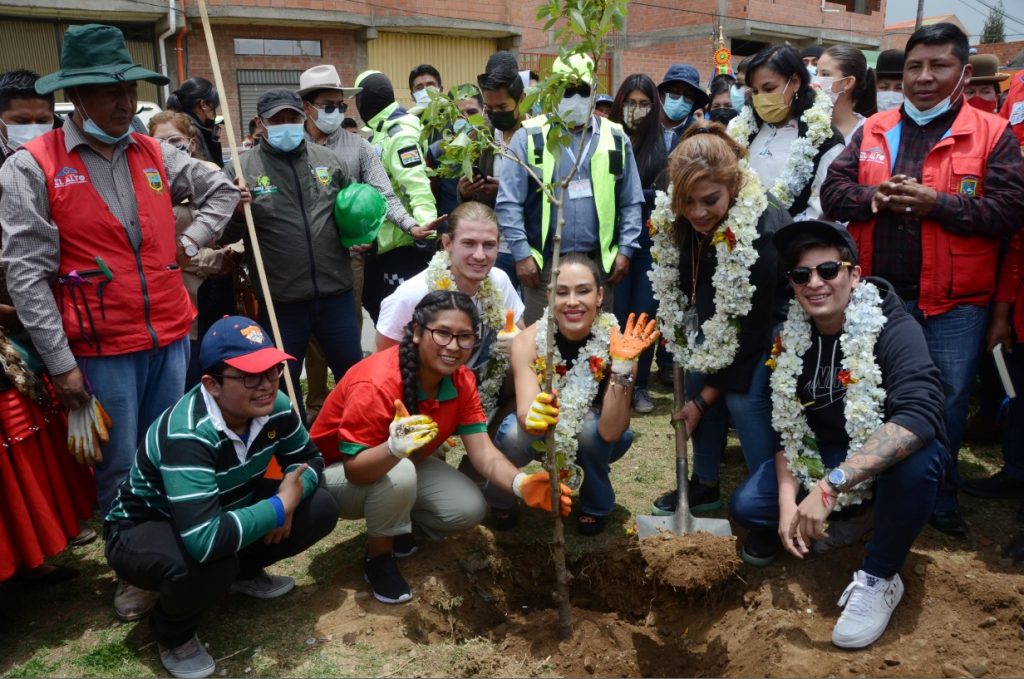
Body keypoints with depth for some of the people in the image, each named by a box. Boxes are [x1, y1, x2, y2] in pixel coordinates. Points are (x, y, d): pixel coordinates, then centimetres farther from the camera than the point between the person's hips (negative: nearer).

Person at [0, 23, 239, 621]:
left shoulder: (156, 155, 7)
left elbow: (222, 190, 22)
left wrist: (193, 240, 6)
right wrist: (61, 362, -12)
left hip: (170, 335, 4)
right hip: (101, 348, -4)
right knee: (119, 467, 7)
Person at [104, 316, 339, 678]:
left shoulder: (274, 407, -18)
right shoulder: (186, 435, -38)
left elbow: (309, 458, 0)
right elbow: (204, 541, -47)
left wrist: (291, 497, -22)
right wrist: (278, 507, -33)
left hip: (227, 507, 6)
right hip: (143, 528, -6)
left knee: (320, 509, -9)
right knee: (204, 566, -38)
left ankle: (244, 572, 18)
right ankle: (173, 634, -2)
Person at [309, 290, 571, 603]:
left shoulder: (461, 381, -14)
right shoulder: (376, 385, -35)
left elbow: (483, 453, -19)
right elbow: (354, 468, -35)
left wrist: (521, 483, -40)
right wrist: (393, 449, -57)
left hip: (404, 466, 6)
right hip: (337, 473, -6)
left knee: (468, 508, -14)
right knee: (398, 473, -37)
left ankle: (394, 520, 14)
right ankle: (378, 556, -7)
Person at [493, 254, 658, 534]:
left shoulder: (615, 343, -27)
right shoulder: (528, 341, -25)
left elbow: (610, 432, -34)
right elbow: (525, 413, -37)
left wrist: (622, 365, -45)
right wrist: (533, 416, -60)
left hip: (594, 443, 0)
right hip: (542, 438, 0)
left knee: (590, 426, -33)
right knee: (515, 434, -31)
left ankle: (596, 506, -3)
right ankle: (500, 499, 3)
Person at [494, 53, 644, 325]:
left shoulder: (615, 138, 8)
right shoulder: (529, 136, -1)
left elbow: (631, 202, 10)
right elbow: (509, 203, -3)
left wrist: (625, 250, 2)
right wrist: (521, 254, -9)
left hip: (599, 261, 3)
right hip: (543, 263, -2)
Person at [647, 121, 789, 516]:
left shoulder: (763, 231, -37)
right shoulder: (673, 218, -20)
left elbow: (752, 326, -28)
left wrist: (706, 396, -21)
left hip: (765, 324, -6)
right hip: (711, 316, 6)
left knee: (744, 399, -17)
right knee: (699, 384, 4)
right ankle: (705, 484, 23)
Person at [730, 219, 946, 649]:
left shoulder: (894, 329, -25)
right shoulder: (791, 336, -9)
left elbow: (920, 416, -41)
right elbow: (788, 428, -4)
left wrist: (830, 485, -47)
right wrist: (788, 501, -18)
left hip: (891, 460, -4)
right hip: (826, 454, 4)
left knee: (920, 453, -37)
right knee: (746, 507, -14)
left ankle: (879, 578, -14)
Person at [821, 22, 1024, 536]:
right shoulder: (873, 130, 7)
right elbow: (833, 191, 1)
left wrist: (936, 203, -20)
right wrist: (876, 197, -18)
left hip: (954, 302, -2)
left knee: (946, 403, 7)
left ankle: (940, 495, 27)